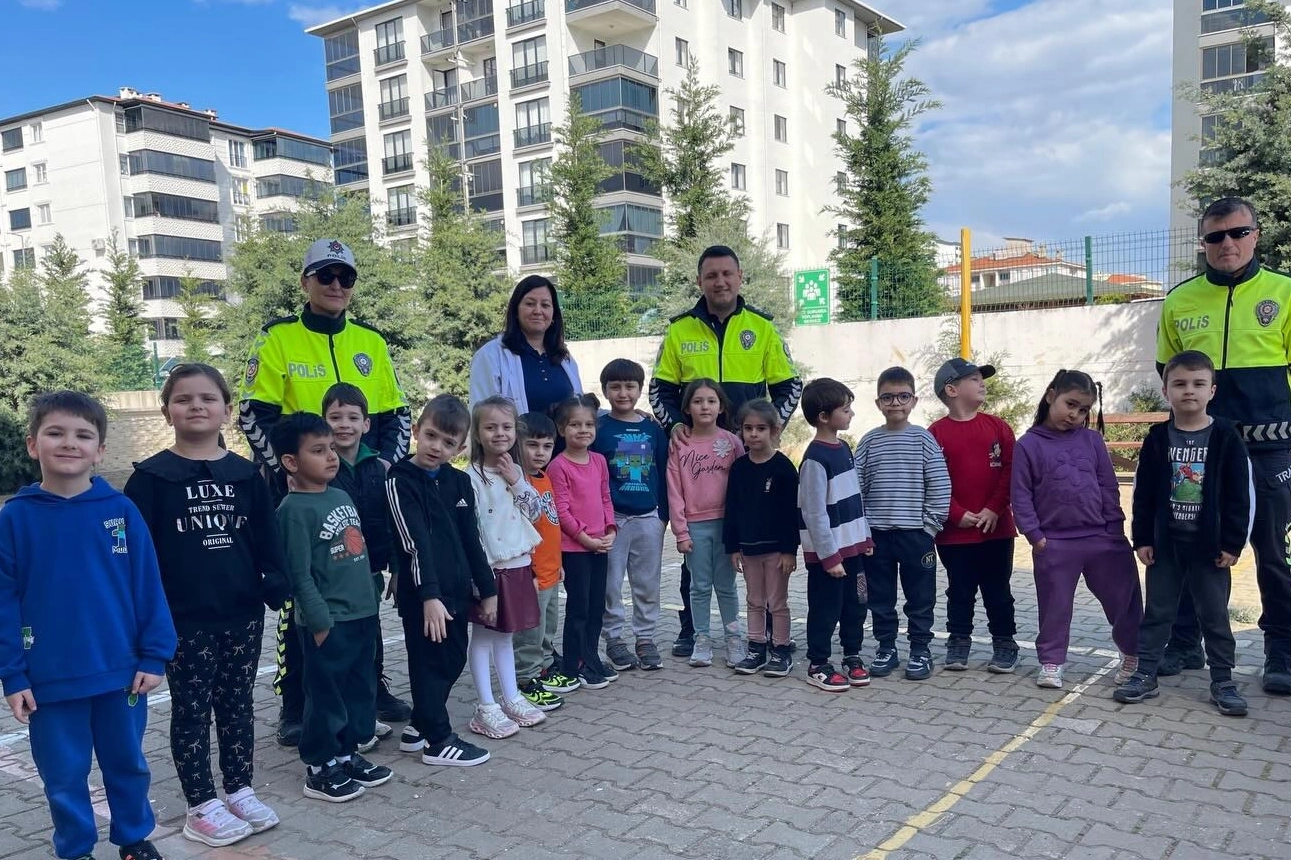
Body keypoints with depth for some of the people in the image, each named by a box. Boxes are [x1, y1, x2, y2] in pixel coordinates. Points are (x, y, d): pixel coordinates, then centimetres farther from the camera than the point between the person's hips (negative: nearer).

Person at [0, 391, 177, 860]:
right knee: (63, 774, 14)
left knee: (127, 762, 17)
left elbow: (148, 588, -3)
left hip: (122, 671, 1)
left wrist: (154, 656, -5)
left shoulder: (121, 510, -5)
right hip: (50, 678, 0)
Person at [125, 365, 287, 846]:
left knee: (238, 705, 14)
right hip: (183, 619, -3)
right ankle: (202, 807, 20)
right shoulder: (152, 477, -6)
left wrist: (277, 587, -2)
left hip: (243, 613, 3)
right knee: (191, 710, 8)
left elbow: (266, 540, 6)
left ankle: (240, 791, 28)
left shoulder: (245, 475, 4)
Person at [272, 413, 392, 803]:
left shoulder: (342, 496, 10)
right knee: (326, 695, 4)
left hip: (363, 613, 8)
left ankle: (348, 753, 31)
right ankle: (320, 769, 18)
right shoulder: (295, 510, -15)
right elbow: (300, 574, -17)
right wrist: (319, 620, -16)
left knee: (361, 689, 17)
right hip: (329, 621, -8)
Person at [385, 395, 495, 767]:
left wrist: (487, 588, 11)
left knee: (454, 660, 14)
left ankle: (419, 726, 30)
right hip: (421, 593, -7)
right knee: (431, 662, 2)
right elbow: (415, 542, -18)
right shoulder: (400, 480, -10)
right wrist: (429, 595, -24)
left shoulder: (459, 482, 9)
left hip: (456, 588, 7)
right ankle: (438, 740, 14)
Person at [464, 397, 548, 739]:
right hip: (488, 568, -7)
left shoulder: (516, 471, 8)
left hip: (518, 565, 7)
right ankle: (486, 708, 11)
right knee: (483, 636, 4)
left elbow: (535, 511, 5)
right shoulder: (472, 477, -14)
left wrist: (515, 481, -9)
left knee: (504, 634, 18)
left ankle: (512, 699, 27)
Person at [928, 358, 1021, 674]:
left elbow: (1009, 471, -1)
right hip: (954, 531, -2)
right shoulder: (936, 433, -5)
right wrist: (958, 514, -13)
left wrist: (993, 509, -10)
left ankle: (1004, 646, 21)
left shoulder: (997, 427, 3)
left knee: (998, 592, 10)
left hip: (996, 528, 2)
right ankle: (958, 643, 23)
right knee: (959, 592, 10)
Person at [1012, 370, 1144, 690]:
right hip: (1054, 543, -2)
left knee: (1123, 599, 11)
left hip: (1102, 538, 3)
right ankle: (1051, 662, 21)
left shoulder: (1092, 441, 5)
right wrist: (1034, 534, -8)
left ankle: (1134, 654, 30)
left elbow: (1108, 487, 6)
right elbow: (1021, 495, -3)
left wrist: (1115, 528, 1)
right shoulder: (1028, 444, -3)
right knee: (1055, 606, 8)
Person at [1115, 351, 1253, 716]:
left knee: (1215, 615, 8)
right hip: (1165, 542, 2)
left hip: (1211, 544, -2)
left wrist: (1233, 542, -7)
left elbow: (1241, 495, -4)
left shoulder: (1226, 436, -5)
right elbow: (1143, 493, 2)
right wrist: (1142, 539, -1)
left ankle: (1222, 682, 19)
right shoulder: (1157, 438, 0)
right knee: (1157, 612, 9)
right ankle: (1145, 675, 17)